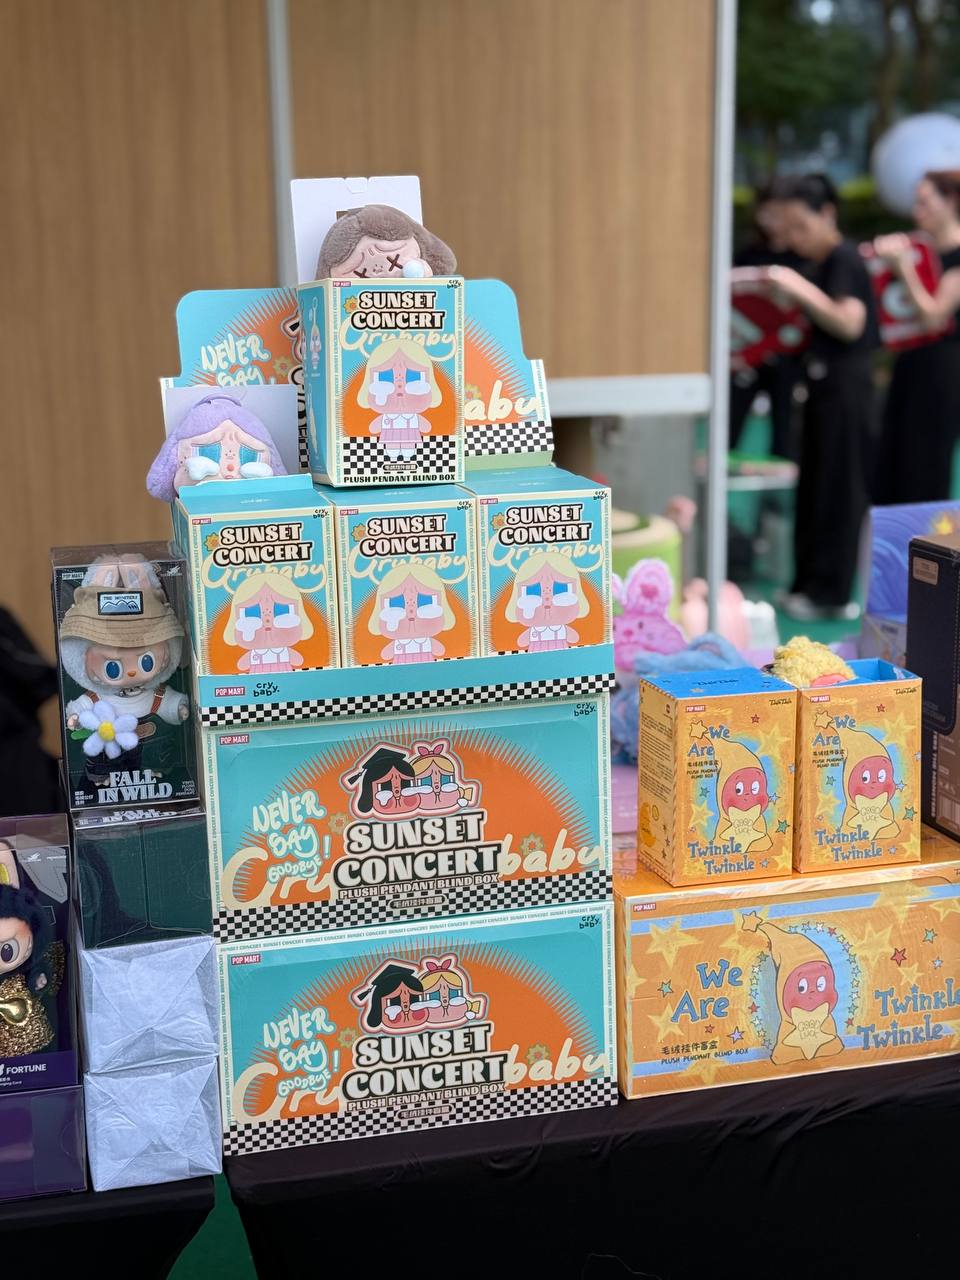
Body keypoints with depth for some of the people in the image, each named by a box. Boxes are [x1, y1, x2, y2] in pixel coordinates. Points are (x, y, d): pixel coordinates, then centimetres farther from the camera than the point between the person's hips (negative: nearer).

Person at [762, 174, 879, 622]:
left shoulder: (845, 260, -12)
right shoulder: (820, 265, 14)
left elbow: (850, 323, -23)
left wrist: (801, 290, -26)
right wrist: (785, 298, 9)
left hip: (845, 383, -9)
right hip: (824, 382, 9)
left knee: (838, 485, -3)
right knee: (814, 484, 12)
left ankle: (831, 592, 4)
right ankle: (810, 584, 20)